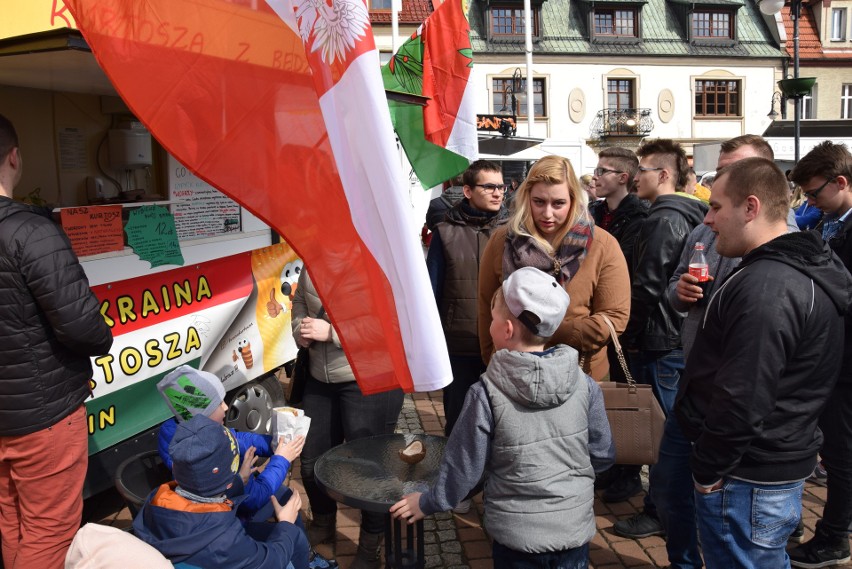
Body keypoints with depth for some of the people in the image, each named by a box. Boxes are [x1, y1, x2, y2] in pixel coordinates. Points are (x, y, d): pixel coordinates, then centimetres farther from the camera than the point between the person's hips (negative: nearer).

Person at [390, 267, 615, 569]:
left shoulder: (487, 394, -19)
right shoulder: (584, 385, -10)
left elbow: (463, 464, -10)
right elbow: (602, 455, 1)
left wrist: (429, 502, 8)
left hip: (517, 535, -2)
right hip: (575, 529, 3)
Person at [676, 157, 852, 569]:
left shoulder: (766, 287, -25)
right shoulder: (799, 269, 10)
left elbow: (741, 399, -27)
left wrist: (708, 470, -17)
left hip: (748, 477, -10)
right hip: (780, 461, 10)